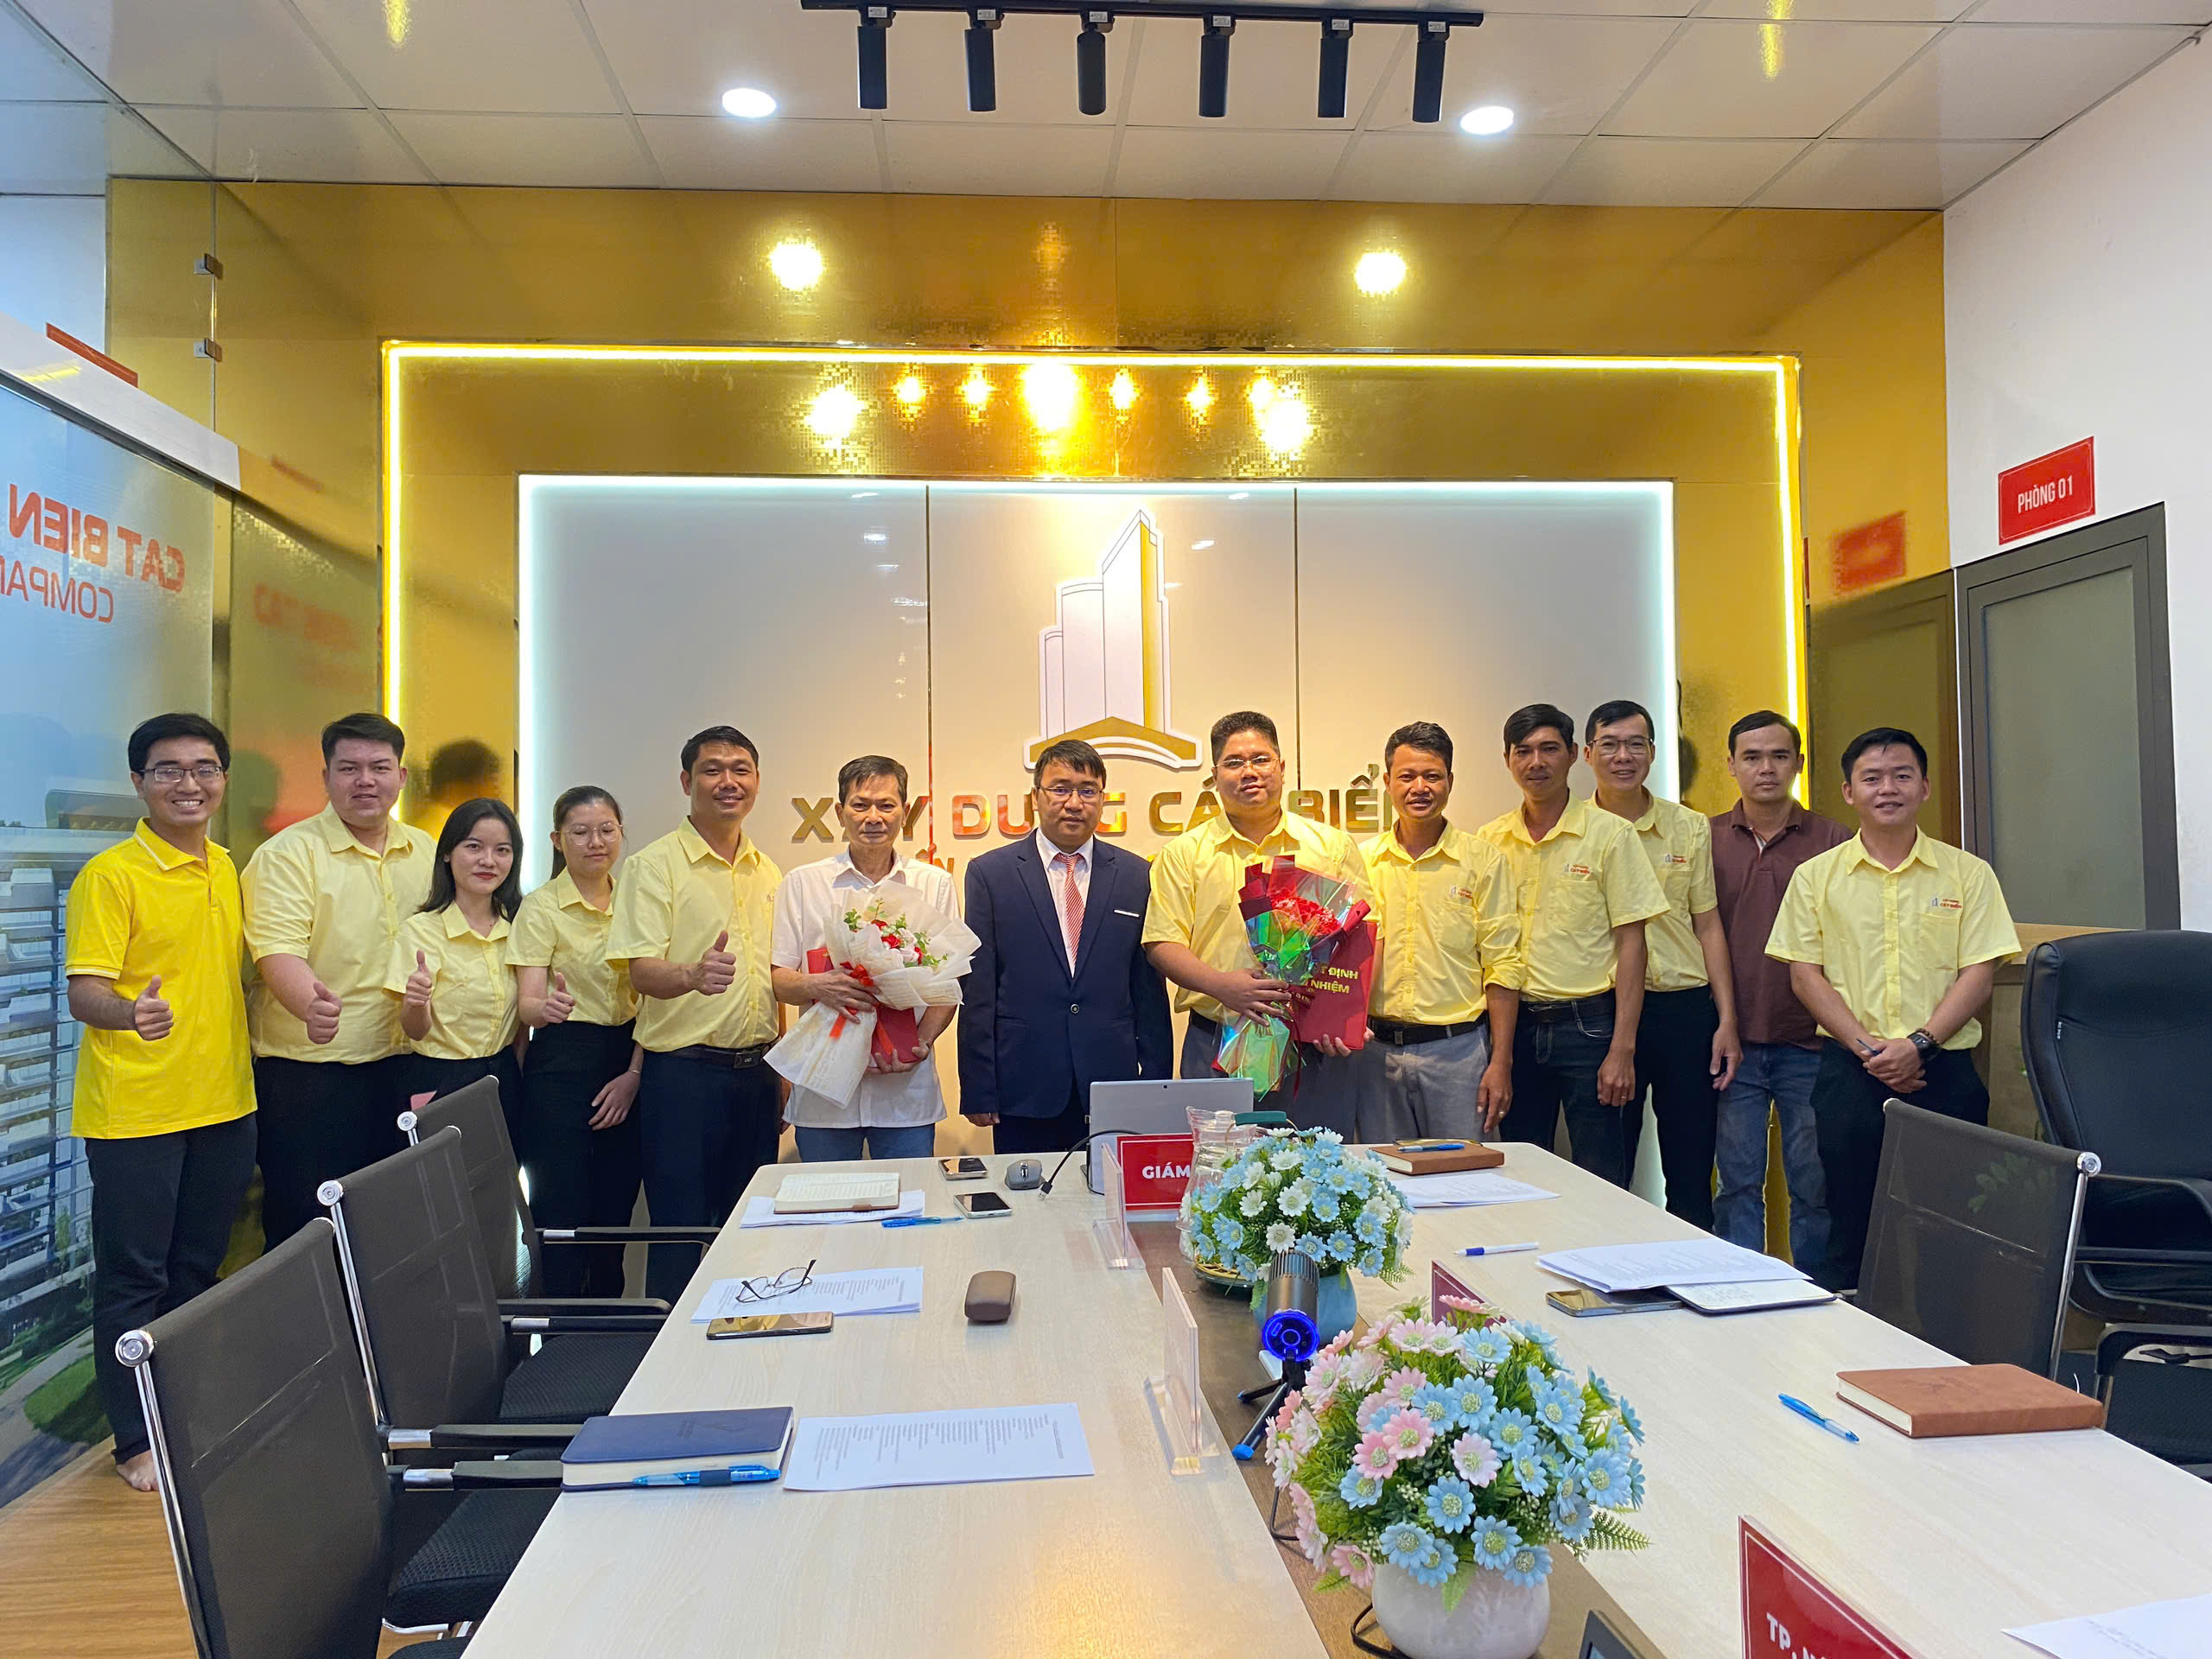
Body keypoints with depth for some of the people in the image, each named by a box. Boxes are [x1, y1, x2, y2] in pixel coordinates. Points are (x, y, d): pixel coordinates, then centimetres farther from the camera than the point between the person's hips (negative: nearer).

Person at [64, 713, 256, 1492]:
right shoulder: (110, 875, -11)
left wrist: (246, 1061, 11)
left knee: (197, 1271, 16)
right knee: (134, 1279, 4)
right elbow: (83, 992, -17)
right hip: (133, 1112, -6)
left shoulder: (228, 869, 9)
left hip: (224, 1105, 6)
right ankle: (136, 1440, 16)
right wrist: (131, 1012, -37)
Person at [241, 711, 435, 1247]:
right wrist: (311, 1004, -40)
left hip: (399, 1068, 5)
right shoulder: (286, 855, -7)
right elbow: (279, 952, -19)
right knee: (305, 1236, 2)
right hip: (307, 1072, -5)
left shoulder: (427, 852, 10)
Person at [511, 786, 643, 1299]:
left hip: (627, 1063, 4)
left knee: (615, 1213, 9)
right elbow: (527, 1004, -12)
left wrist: (635, 1072, -2)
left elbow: (649, 995, 9)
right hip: (561, 1064, -4)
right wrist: (547, 1007, -36)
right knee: (564, 1217, -4)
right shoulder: (540, 907, -5)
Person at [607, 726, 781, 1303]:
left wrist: (779, 1077, 15)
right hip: (684, 1073, -6)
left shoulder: (767, 872, 13)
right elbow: (641, 970, -16)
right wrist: (693, 975, -38)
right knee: (680, 1233, 0)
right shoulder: (654, 864, -5)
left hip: (756, 1070, 6)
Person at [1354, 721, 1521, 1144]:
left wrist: (1500, 1062, -5)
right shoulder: (1361, 861, 5)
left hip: (1458, 1049, -2)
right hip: (1377, 1050, 2)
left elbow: (1502, 967, -1)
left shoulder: (1483, 860, 0)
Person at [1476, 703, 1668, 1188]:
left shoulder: (1609, 834, -3)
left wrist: (1622, 1049, -11)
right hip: (1515, 1023, 3)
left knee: (1602, 1185, 2)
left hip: (1587, 1022, -3)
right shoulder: (1489, 842, 5)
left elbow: (1631, 943, -5)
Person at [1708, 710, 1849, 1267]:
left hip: (1809, 1044, -1)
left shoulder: (1833, 841, 1)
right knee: (1738, 1183, 8)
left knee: (1814, 1184, 8)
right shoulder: (1705, 840, 5)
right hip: (1733, 1043, 1)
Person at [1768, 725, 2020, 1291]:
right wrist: (1867, 1047, -9)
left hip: (1943, 1068, 0)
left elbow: (1979, 973, 0)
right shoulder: (1816, 876, 5)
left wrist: (1918, 1043, -12)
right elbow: (1805, 974, 2)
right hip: (1850, 1070, 0)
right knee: (1851, 1228, 5)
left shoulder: (1967, 873, 5)